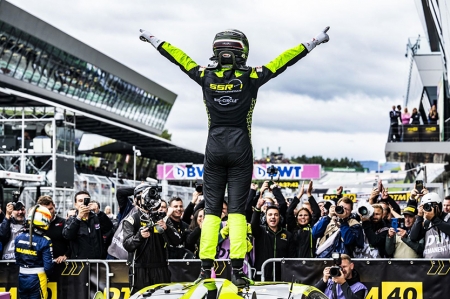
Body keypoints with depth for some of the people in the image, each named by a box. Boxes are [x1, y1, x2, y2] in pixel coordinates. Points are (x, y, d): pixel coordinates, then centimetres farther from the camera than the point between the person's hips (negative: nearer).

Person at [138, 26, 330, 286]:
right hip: (240, 150, -2)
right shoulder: (251, 78, -5)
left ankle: (206, 268, -2)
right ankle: (237, 269, -8)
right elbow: (285, 60, -1)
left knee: (211, 208, 5)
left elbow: (177, 56, 12)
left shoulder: (206, 77, 0)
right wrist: (314, 42, 8)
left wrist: (152, 39, 26)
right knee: (237, 209, -1)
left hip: (214, 149, 2)